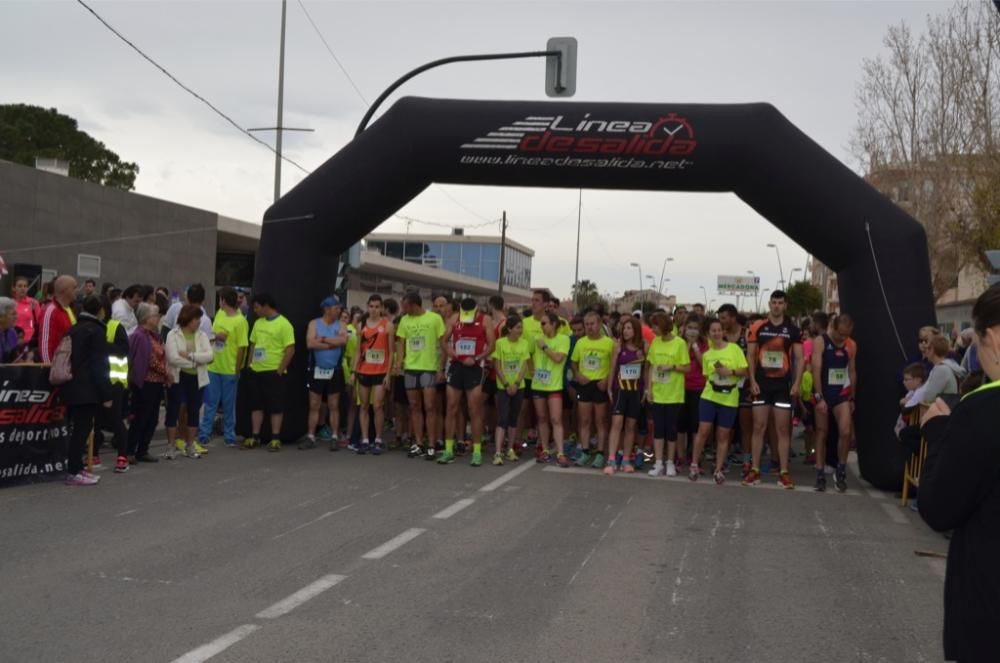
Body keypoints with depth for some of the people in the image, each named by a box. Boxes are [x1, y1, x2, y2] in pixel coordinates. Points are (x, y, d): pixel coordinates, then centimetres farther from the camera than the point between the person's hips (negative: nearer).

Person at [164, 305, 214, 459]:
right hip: (178, 378, -4)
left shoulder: (202, 335, 6)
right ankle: (171, 446, 8)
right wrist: (197, 360, -13)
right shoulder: (173, 335, -6)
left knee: (194, 411, 9)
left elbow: (209, 355, -8)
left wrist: (190, 356, -20)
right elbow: (173, 358, -18)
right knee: (173, 411, -1)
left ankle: (190, 446, 20)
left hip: (197, 379, 4)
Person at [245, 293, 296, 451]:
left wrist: (280, 370, -15)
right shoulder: (258, 323, 12)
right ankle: (255, 437, 16)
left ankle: (275, 439, 5)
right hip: (256, 371, 7)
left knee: (276, 406, 0)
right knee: (256, 405, 10)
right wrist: (250, 364, 11)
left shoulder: (283, 324, -10)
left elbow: (290, 350, -13)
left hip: (274, 372, -7)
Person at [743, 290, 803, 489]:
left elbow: (800, 358, 1)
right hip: (762, 383, 0)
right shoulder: (757, 327, 2)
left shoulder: (792, 330, 2)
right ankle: (755, 471, 6)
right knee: (759, 427, 2)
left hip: (783, 384, 0)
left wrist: (797, 383, -9)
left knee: (783, 430, 2)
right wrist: (753, 381, -6)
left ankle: (784, 473, 5)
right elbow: (750, 355, 3)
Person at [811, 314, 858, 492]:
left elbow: (852, 372, 12)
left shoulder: (851, 345, 4)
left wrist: (852, 398, 12)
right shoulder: (820, 342, -10)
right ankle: (820, 475, 10)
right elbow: (816, 370, -15)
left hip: (842, 394, 3)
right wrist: (819, 397, -20)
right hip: (823, 394, -2)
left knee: (845, 432, -13)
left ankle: (841, 471, 4)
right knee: (821, 433, 4)